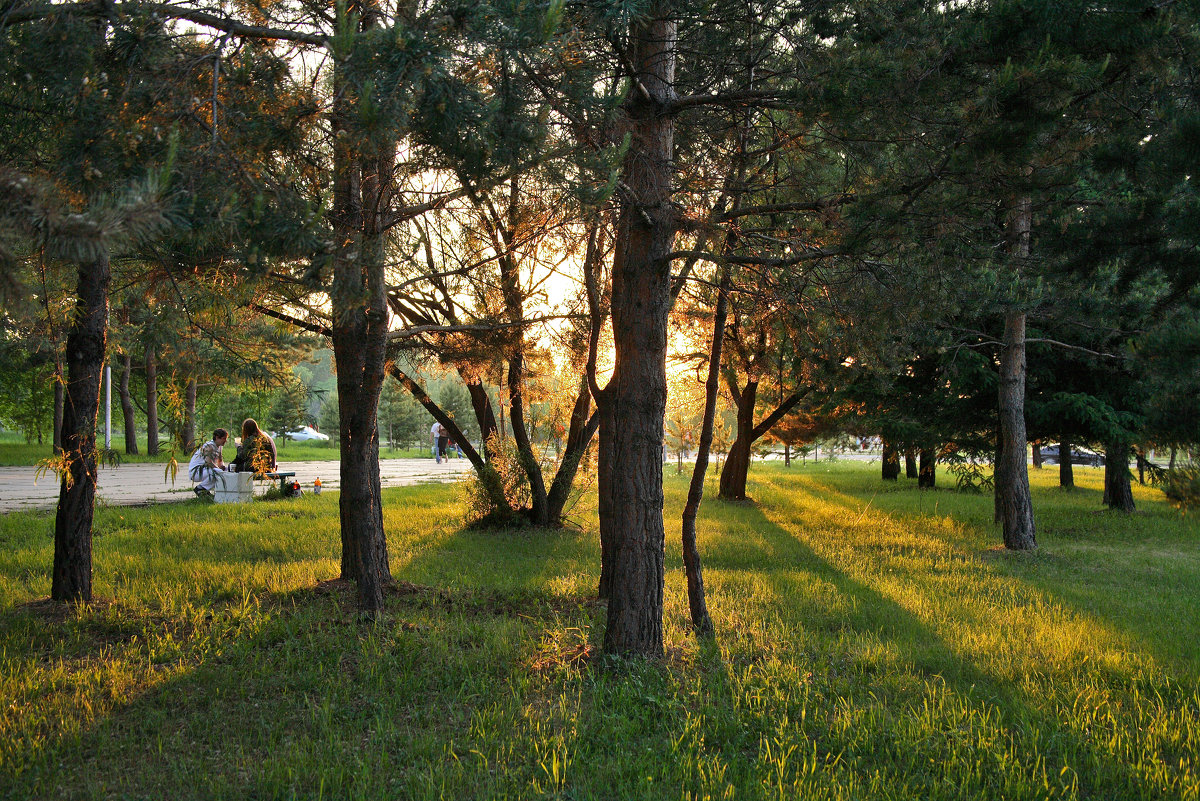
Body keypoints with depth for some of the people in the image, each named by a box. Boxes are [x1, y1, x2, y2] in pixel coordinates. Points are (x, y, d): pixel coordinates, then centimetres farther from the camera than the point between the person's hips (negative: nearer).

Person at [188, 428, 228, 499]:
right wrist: (219, 469, -26)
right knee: (217, 473, -31)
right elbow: (208, 461, -32)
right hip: (195, 472, -10)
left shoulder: (219, 447, 9)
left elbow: (220, 461, 19)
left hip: (203, 470, 10)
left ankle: (206, 490, 5)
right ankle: (199, 489, -13)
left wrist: (223, 467, -2)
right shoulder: (209, 446, -20)